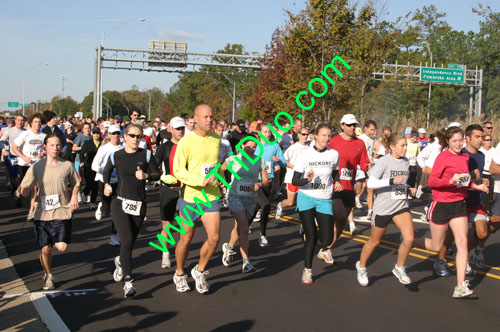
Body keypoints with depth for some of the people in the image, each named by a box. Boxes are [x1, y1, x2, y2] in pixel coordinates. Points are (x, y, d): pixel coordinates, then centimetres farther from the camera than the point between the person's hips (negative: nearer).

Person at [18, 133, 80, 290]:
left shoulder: (67, 165, 1)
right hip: (42, 214, 0)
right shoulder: (36, 167, -1)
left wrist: (74, 197, -3)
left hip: (62, 212, 0)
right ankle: (48, 276, 29)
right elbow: (24, 189, 0)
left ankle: (57, 240, 27)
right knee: (45, 249, 3)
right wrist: (24, 190, -25)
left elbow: (76, 184, 16)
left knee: (62, 247, -12)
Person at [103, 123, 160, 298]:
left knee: (130, 242, 9)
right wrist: (107, 185, 2)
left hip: (139, 205, 2)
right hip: (120, 203, -1)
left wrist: (146, 175, -14)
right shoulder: (116, 156, 2)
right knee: (127, 241, -17)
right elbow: (107, 171, 20)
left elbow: (157, 174, 5)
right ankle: (128, 282, -11)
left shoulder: (146, 155, 1)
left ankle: (120, 261, 45)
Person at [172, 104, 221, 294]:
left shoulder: (216, 139, 5)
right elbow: (178, 170, -15)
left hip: (211, 196, 4)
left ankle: (199, 271, 21)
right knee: (186, 239, 7)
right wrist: (200, 180, -26)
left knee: (214, 238, -4)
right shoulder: (186, 141, -12)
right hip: (190, 196, -4)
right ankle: (179, 274, 30)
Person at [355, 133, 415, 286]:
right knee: (374, 241, 11)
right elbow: (370, 183, -21)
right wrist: (391, 181, -30)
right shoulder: (384, 161, -12)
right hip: (383, 207, -5)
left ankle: (399, 268, 10)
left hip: (401, 205, 5)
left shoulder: (406, 162, 7)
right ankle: (361, 267, 36)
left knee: (409, 239, -14)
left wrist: (409, 188, 5)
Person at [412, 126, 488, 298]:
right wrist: (451, 180, -31)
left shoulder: (465, 157, 8)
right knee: (436, 246, 7)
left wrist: (475, 186, 7)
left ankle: (461, 287, -5)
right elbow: (431, 181, -17)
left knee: (462, 243, -6)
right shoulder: (443, 157, -12)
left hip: (459, 204, 5)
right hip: (441, 204, -5)